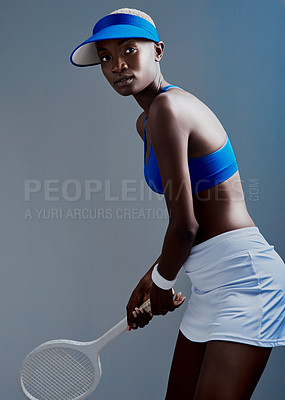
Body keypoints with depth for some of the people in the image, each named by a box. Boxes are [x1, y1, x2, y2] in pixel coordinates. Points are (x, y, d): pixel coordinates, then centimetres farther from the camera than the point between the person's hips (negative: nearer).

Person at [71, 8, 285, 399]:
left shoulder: (167, 108, -18)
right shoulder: (146, 122, 14)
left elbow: (185, 226, -18)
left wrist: (162, 283, 0)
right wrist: (151, 280, 22)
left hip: (242, 277, -10)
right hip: (209, 285, 10)